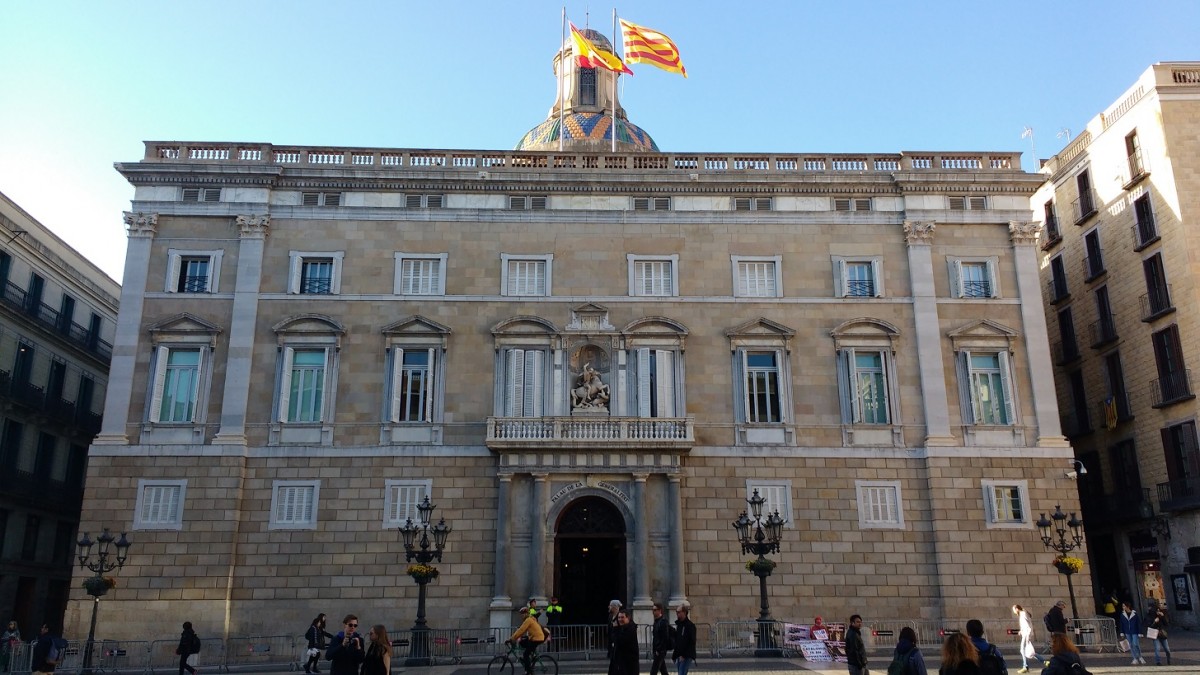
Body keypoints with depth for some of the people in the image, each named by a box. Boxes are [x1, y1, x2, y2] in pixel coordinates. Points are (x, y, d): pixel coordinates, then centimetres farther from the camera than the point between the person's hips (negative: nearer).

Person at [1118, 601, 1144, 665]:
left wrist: (1140, 633, -9)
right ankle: (1135, 659, 16)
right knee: (1131, 645, 7)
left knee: (1136, 644, -7)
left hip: (1135, 632, -4)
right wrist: (1122, 632, 5)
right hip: (1127, 633, 4)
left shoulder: (1135, 614, -11)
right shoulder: (1122, 614, -1)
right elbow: (1122, 624, 7)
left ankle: (1140, 657, 17)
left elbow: (1139, 624, -7)